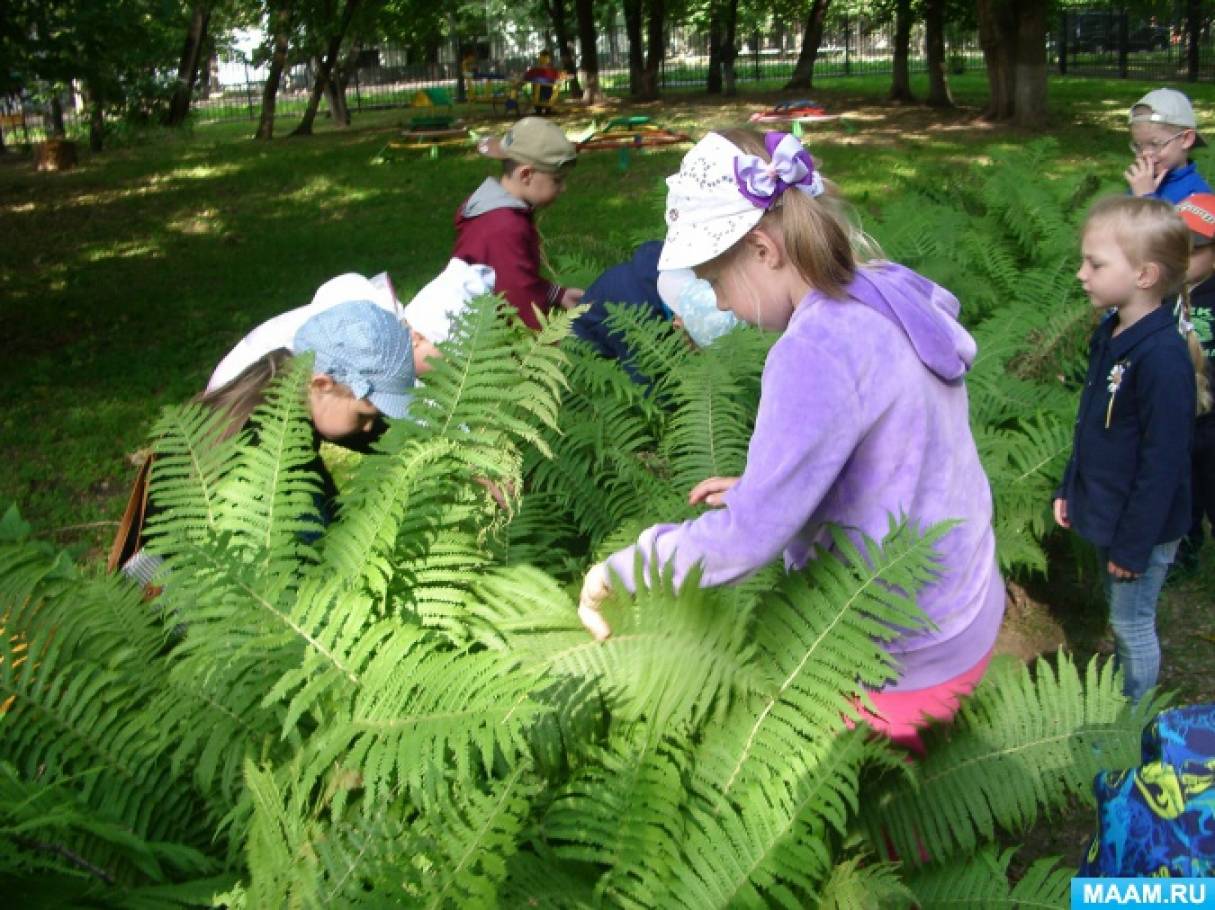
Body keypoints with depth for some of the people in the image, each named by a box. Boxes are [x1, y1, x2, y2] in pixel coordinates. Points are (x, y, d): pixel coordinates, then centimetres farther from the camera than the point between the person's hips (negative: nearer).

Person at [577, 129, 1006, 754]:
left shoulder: (816, 350, -27)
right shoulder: (892, 298, 2)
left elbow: (746, 540, -27)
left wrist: (614, 573, -14)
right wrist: (760, 489, 10)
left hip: (906, 665, -9)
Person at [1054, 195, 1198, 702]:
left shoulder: (1163, 358, -28)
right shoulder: (1110, 334, 1)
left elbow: (1163, 463, -25)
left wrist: (1133, 545, -19)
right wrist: (1070, 489, 15)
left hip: (1141, 526, -8)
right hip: (1105, 512, 8)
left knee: (1132, 624, 8)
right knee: (1120, 617, 24)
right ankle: (1118, 695, 42)